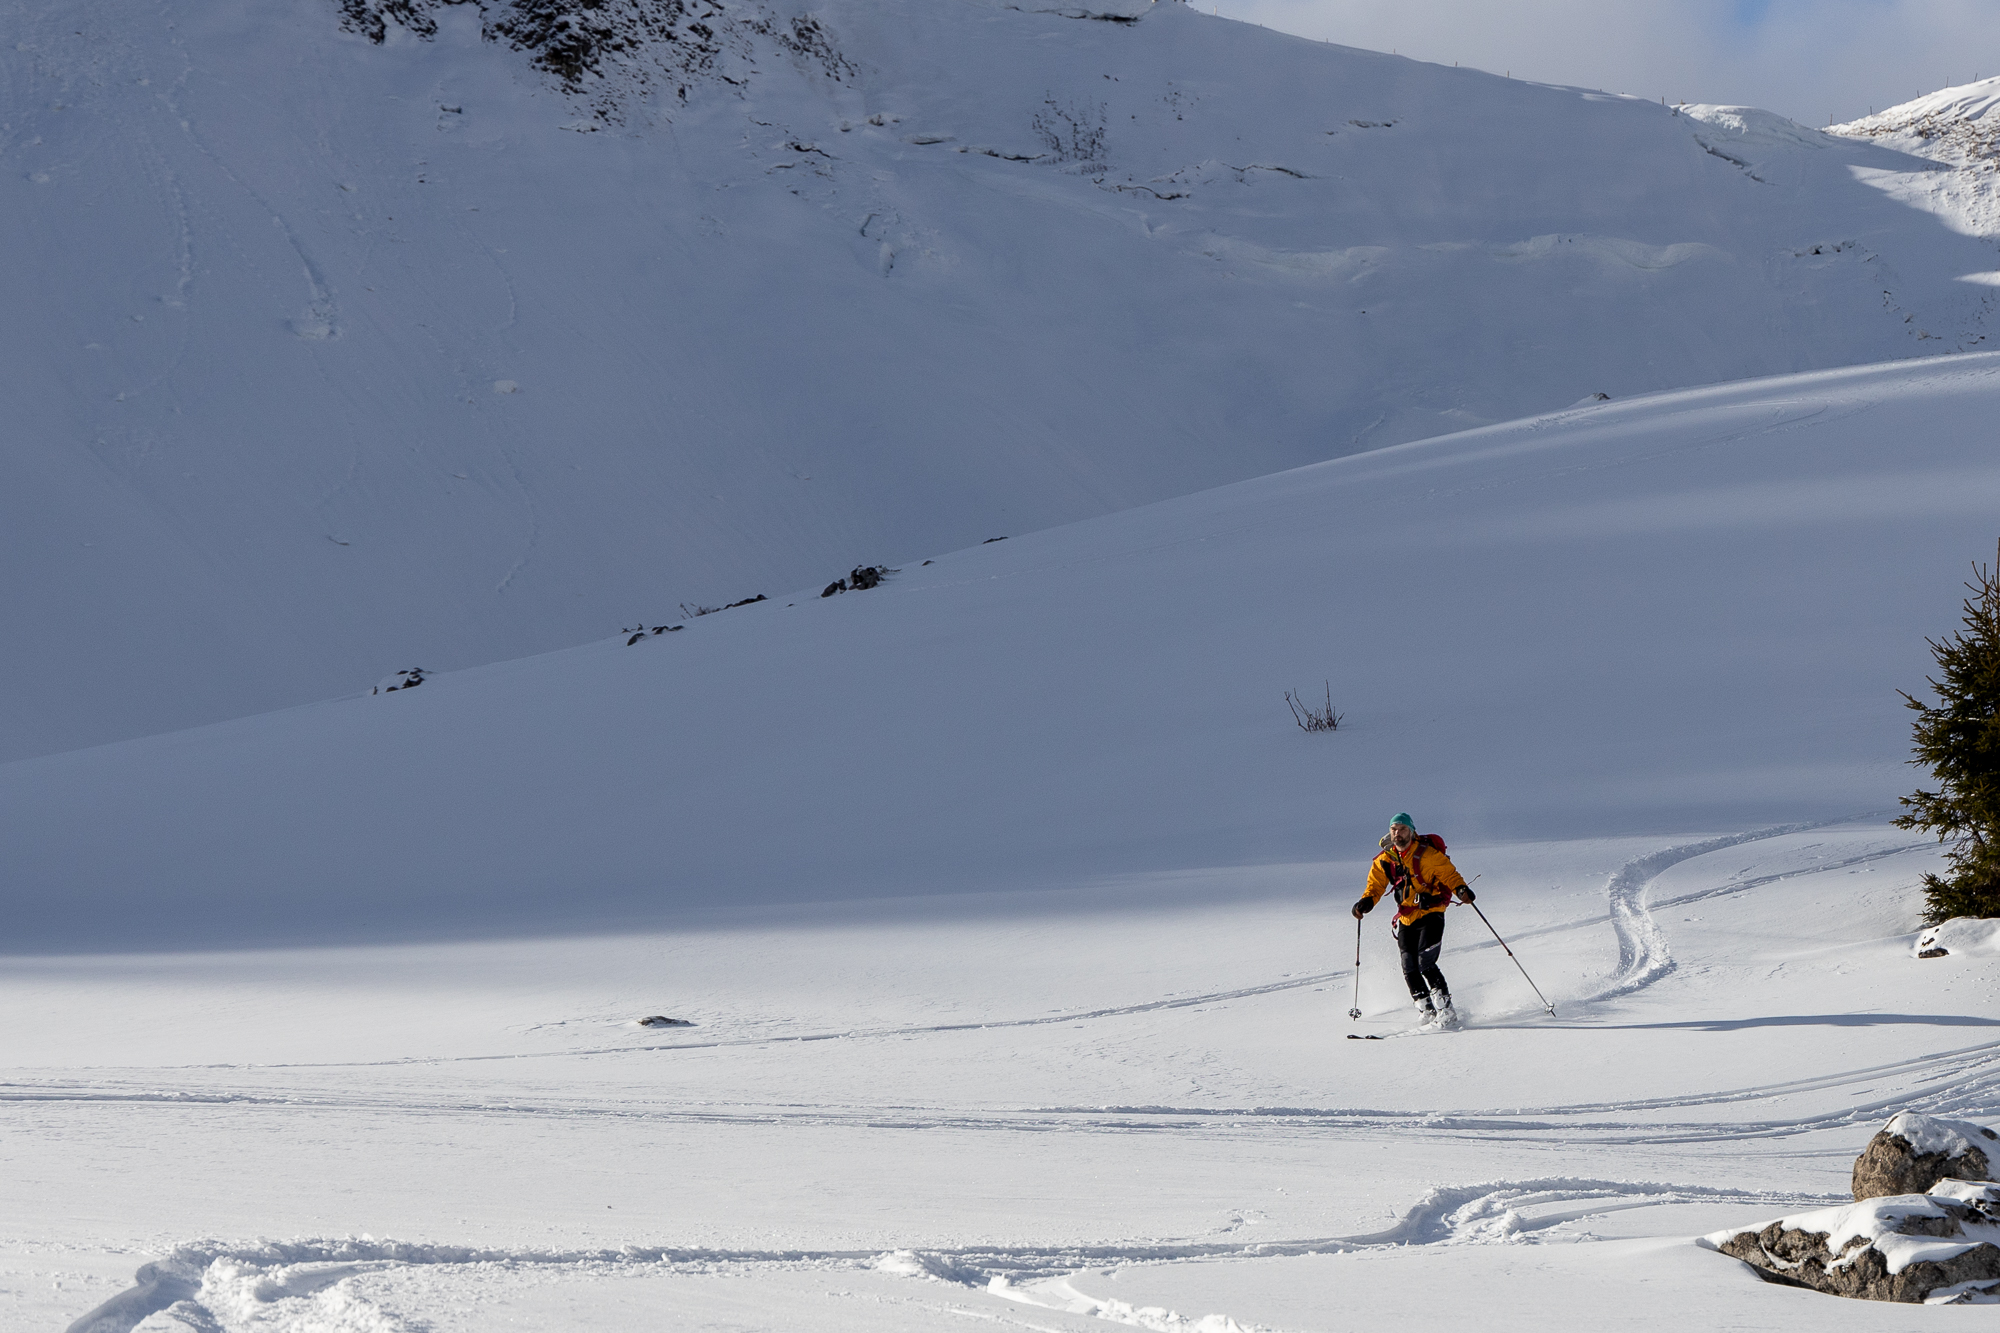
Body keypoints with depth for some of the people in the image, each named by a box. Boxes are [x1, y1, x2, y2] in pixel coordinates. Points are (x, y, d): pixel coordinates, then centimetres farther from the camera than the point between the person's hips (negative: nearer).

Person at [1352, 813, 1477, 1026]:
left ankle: (1446, 1011, -10)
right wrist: (1366, 902, -12)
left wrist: (1461, 889, -30)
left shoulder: (1427, 854, -10)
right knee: (1410, 969, -1)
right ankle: (1427, 1013, 11)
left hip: (1431, 915, -5)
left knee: (1425, 964, -18)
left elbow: (1449, 873, -10)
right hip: (1406, 919, 5)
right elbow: (1376, 885, 8)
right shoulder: (1385, 860, 4)